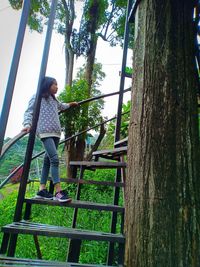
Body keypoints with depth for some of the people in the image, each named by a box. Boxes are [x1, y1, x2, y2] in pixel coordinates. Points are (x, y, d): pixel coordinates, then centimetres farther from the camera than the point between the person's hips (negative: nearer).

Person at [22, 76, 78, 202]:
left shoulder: (54, 99, 25)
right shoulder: (37, 97, 4)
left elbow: (61, 106, 47)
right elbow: (29, 112, -4)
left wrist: (70, 104, 54)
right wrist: (27, 124, -20)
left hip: (56, 132, 8)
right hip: (45, 132, -8)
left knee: (48, 160, 5)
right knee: (55, 159, -20)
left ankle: (42, 189, 11)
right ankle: (59, 191, -22)